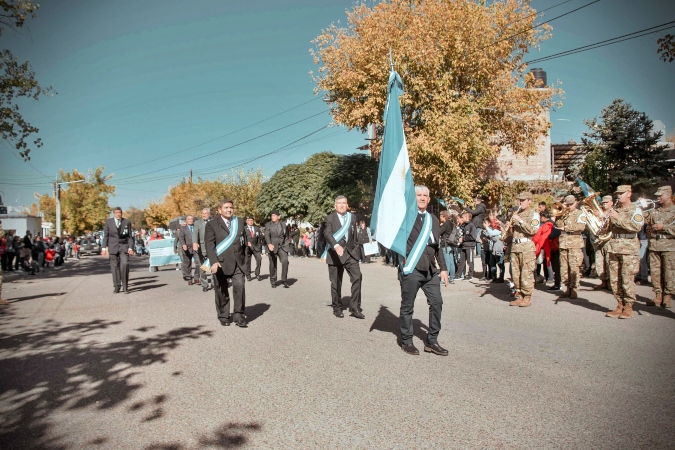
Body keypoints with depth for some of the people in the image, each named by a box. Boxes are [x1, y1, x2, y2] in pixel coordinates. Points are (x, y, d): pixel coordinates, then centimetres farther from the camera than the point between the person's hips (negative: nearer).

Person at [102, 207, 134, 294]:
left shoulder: (127, 222, 4)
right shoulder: (108, 222, 6)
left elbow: (129, 236, 4)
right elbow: (105, 236, 7)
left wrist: (130, 248, -3)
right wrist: (104, 248, 1)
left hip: (124, 246, -1)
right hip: (113, 247, 1)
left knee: (124, 265, -14)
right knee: (115, 267, 2)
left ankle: (125, 287, -7)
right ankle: (117, 287, 12)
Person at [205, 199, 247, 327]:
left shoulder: (240, 222, 11)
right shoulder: (212, 225, -1)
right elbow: (209, 245, -12)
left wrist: (244, 258, 13)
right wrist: (214, 262, -25)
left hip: (237, 263, 2)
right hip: (221, 264, -2)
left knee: (240, 287, -9)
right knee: (221, 291, 6)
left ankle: (239, 317, 0)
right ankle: (223, 317, 21)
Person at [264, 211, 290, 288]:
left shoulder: (283, 225, 12)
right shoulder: (268, 225, 2)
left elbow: (286, 237, 21)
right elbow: (267, 235, -12)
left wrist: (287, 243, 11)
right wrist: (269, 244, -29)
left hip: (282, 246, 2)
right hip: (272, 247, -1)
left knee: (285, 261, -17)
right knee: (273, 265, 4)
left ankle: (284, 280, -10)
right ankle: (273, 282, 19)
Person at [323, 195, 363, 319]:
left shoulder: (352, 217, 12)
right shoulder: (329, 218, -3)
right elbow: (327, 233, -20)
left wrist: (356, 248, 15)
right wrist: (336, 245, -37)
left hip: (350, 253, 3)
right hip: (335, 254, -3)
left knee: (357, 277, -13)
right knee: (336, 283, 4)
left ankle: (355, 308, -6)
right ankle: (337, 308, 20)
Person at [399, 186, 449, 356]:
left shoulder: (433, 219, 17)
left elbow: (438, 246, 18)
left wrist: (443, 268, 14)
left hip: (431, 270, 6)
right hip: (411, 268, -5)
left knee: (437, 303, 3)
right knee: (407, 306, 4)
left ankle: (431, 341, 18)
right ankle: (406, 341, 20)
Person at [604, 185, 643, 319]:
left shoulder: (635, 210, 0)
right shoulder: (614, 210, 16)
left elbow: (637, 226, -17)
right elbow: (609, 228, 19)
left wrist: (619, 218, -20)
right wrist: (605, 223, -3)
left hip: (629, 248, -5)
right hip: (614, 246, 5)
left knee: (627, 279, -4)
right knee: (614, 279, 5)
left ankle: (628, 307, 7)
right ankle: (620, 305, 16)